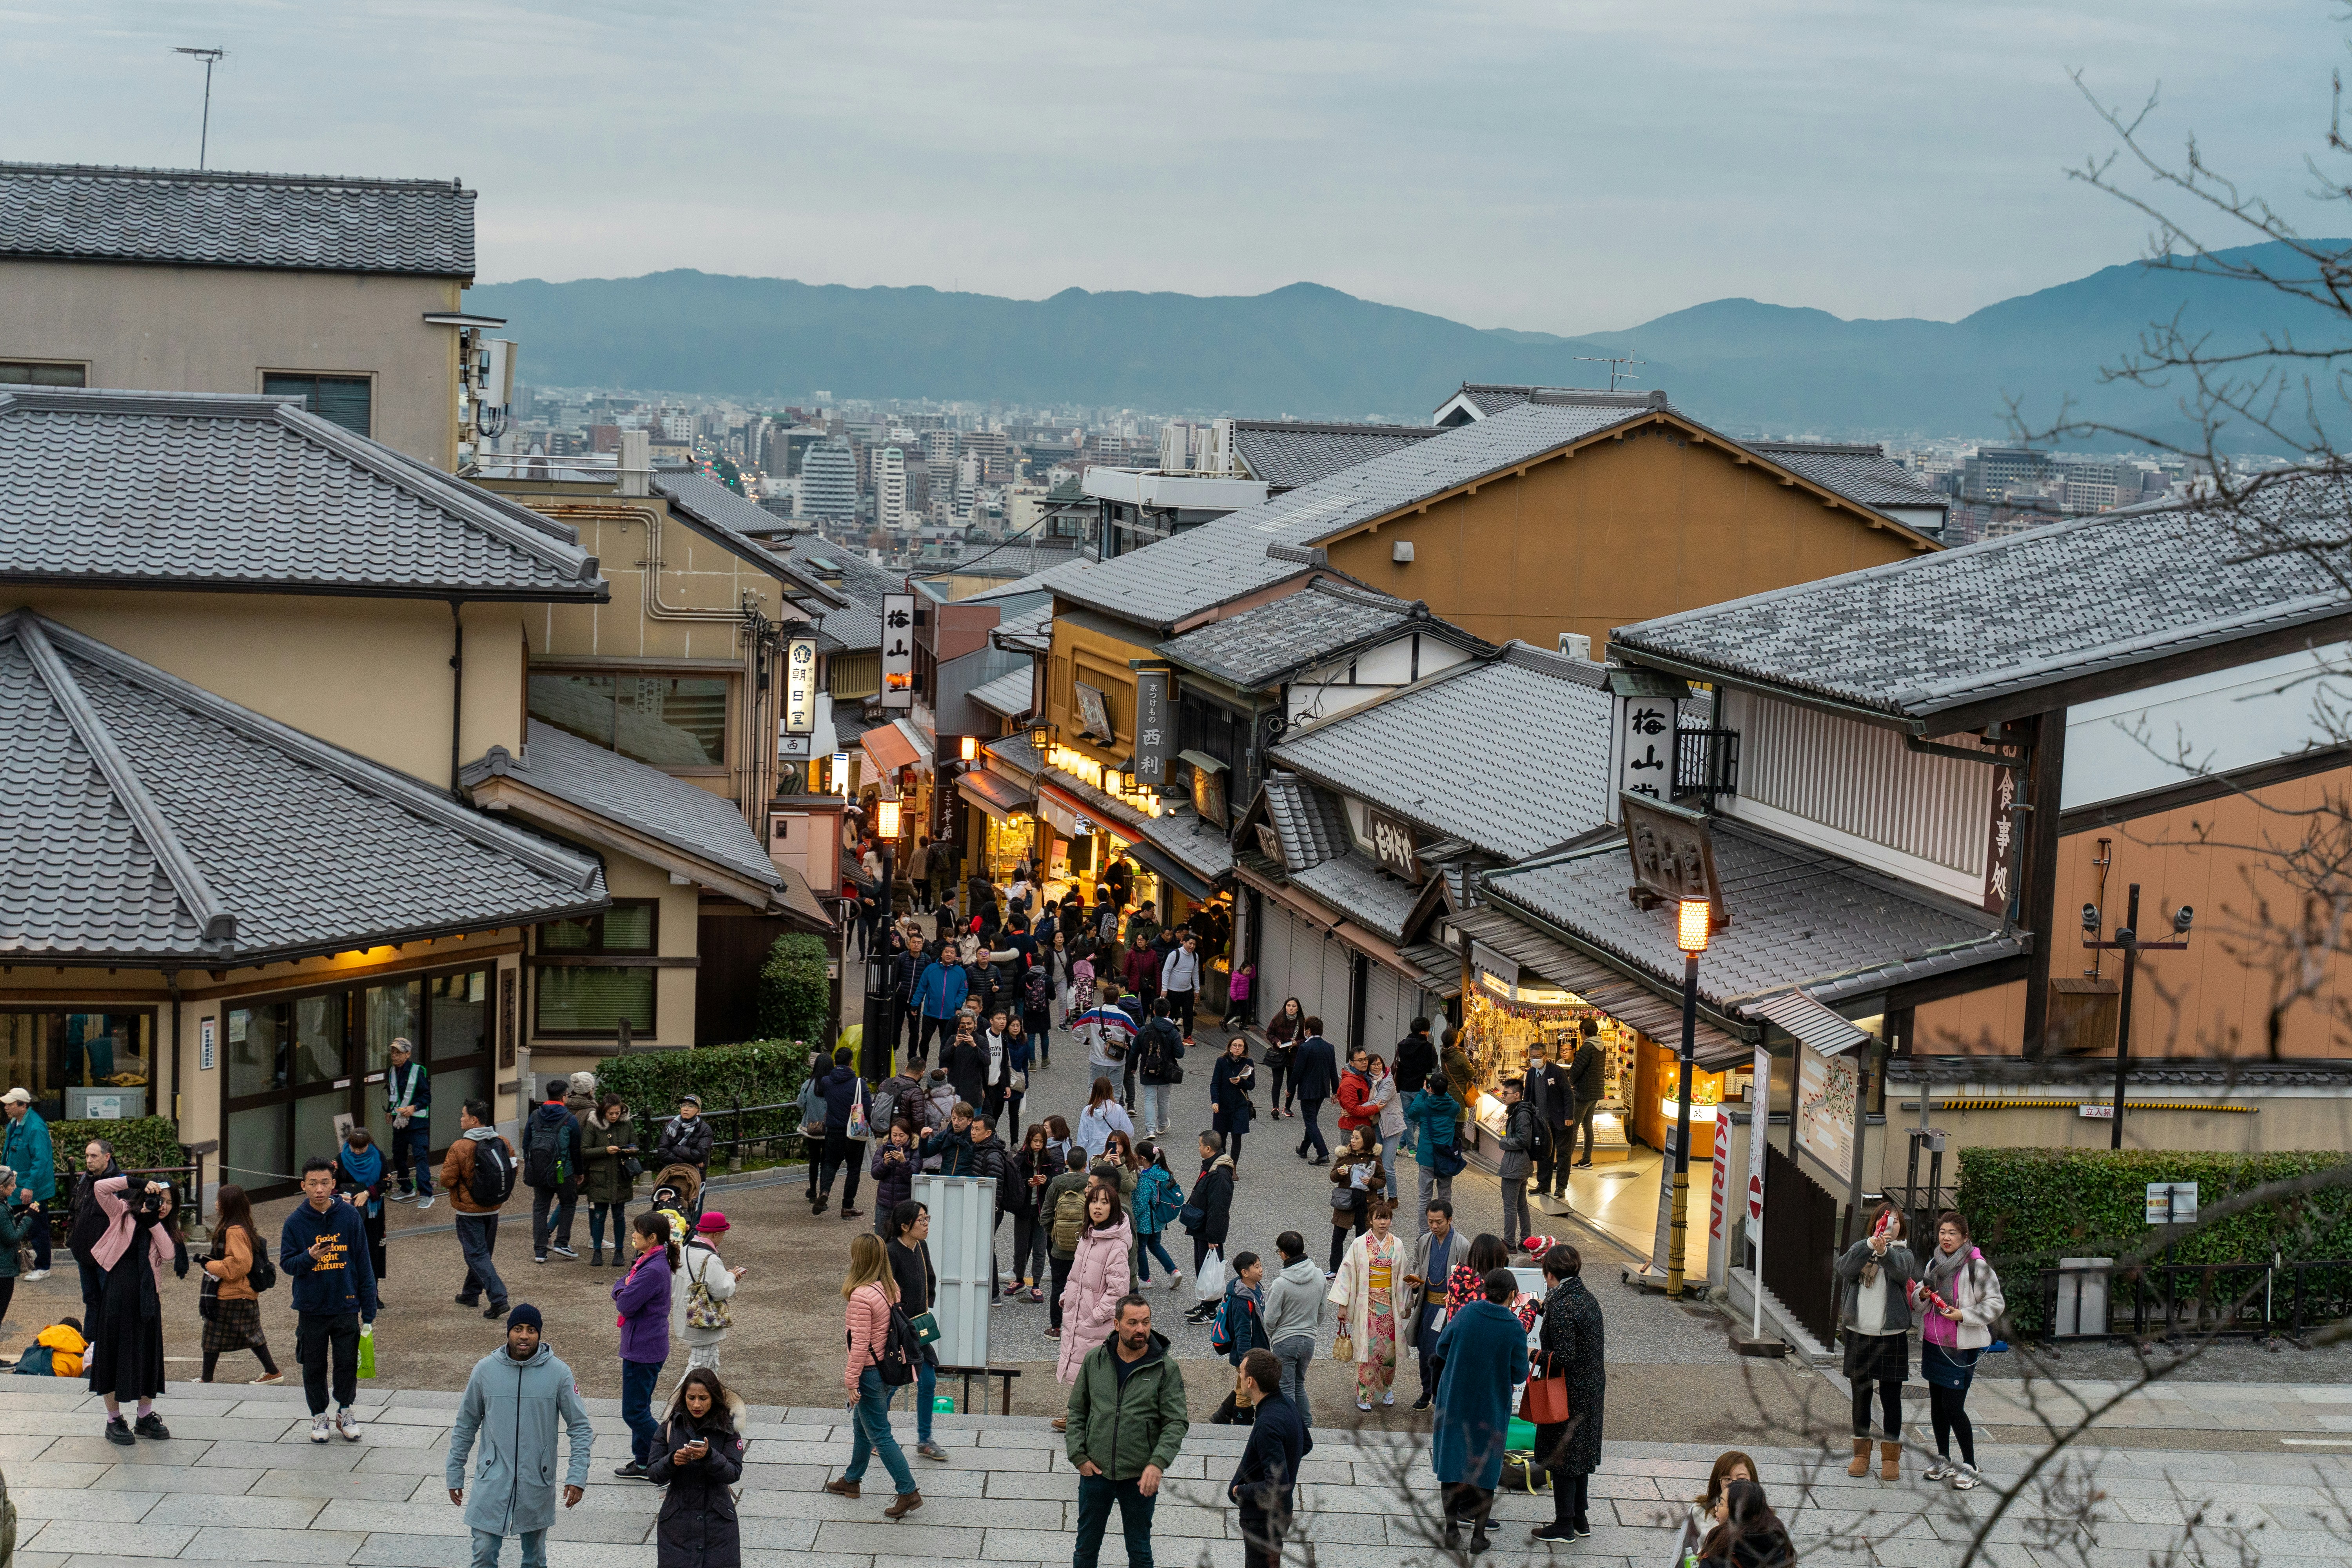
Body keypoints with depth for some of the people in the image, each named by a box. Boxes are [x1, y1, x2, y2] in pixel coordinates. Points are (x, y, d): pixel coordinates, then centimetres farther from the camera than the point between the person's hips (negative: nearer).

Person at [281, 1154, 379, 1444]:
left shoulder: (350, 1216, -5)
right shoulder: (295, 1222, -5)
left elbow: (363, 1265, 0)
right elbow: (286, 1263, -1)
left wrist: (369, 1310, -1)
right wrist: (309, 1257, -24)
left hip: (346, 1306, 0)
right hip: (311, 1308, 0)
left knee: (348, 1364, 6)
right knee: (314, 1367, 10)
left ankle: (345, 1413, 25)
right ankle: (319, 1416, 26)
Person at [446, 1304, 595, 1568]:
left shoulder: (559, 1374, -8)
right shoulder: (485, 1370, -4)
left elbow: (580, 1428, -3)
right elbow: (465, 1426, 6)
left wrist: (577, 1477, -13)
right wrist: (454, 1474, 7)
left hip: (538, 1482, 0)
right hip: (493, 1481, 0)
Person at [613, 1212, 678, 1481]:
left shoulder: (653, 1271, -25)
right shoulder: (647, 1262, 8)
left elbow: (625, 1305, -23)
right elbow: (620, 1284, 16)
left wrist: (622, 1297, -3)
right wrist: (623, 1293, -4)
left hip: (643, 1351, -10)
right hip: (644, 1346, 10)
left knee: (635, 1413, -3)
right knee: (639, 1409, 18)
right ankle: (643, 1463, 27)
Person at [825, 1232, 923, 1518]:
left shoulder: (861, 1295, -24)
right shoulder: (892, 1288, 1)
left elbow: (860, 1343, -23)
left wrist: (851, 1382, -15)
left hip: (871, 1372, -9)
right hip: (891, 1369, 9)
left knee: (880, 1435, 2)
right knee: (862, 1427, 24)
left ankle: (908, 1492, 3)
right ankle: (852, 1480, 40)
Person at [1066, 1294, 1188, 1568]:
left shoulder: (1166, 1368, -7)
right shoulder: (1095, 1360, 0)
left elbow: (1176, 1422, -9)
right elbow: (1076, 1412, 8)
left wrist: (1158, 1463, -23)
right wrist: (1079, 1456, -3)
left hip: (1140, 1476, -2)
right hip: (1095, 1471, 2)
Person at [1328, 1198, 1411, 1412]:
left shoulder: (1397, 1245, 3)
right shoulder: (1360, 1245, -7)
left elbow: (1403, 1277, 10)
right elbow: (1347, 1272, -4)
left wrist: (1406, 1305, 12)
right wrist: (1343, 1304, -6)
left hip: (1390, 1304, 3)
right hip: (1366, 1304, -3)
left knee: (1389, 1347, 7)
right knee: (1367, 1347, -3)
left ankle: (1387, 1389, 25)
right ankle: (1364, 1395, 7)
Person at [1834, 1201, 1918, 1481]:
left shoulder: (1902, 1253, 3)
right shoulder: (1860, 1249, 8)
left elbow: (1902, 1270, -21)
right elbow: (1844, 1268, -14)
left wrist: (1884, 1251, -41)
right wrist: (1870, 1244, -28)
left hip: (1892, 1335, -2)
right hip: (1859, 1333, 2)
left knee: (1891, 1397, 2)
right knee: (1861, 1394, 9)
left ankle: (1891, 1457, 11)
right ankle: (1861, 1454, 18)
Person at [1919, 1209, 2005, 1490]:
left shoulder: (1977, 1266, -10)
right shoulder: (1934, 1263, 11)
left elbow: (1995, 1305, -10)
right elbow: (1919, 1303, 22)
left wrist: (1964, 1315, -19)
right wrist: (1923, 1296, -1)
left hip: (1961, 1347, -7)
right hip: (1933, 1342, 7)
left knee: (1953, 1406, -9)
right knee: (1937, 1403, 12)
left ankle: (1970, 1467, 3)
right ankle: (1943, 1461, 25)